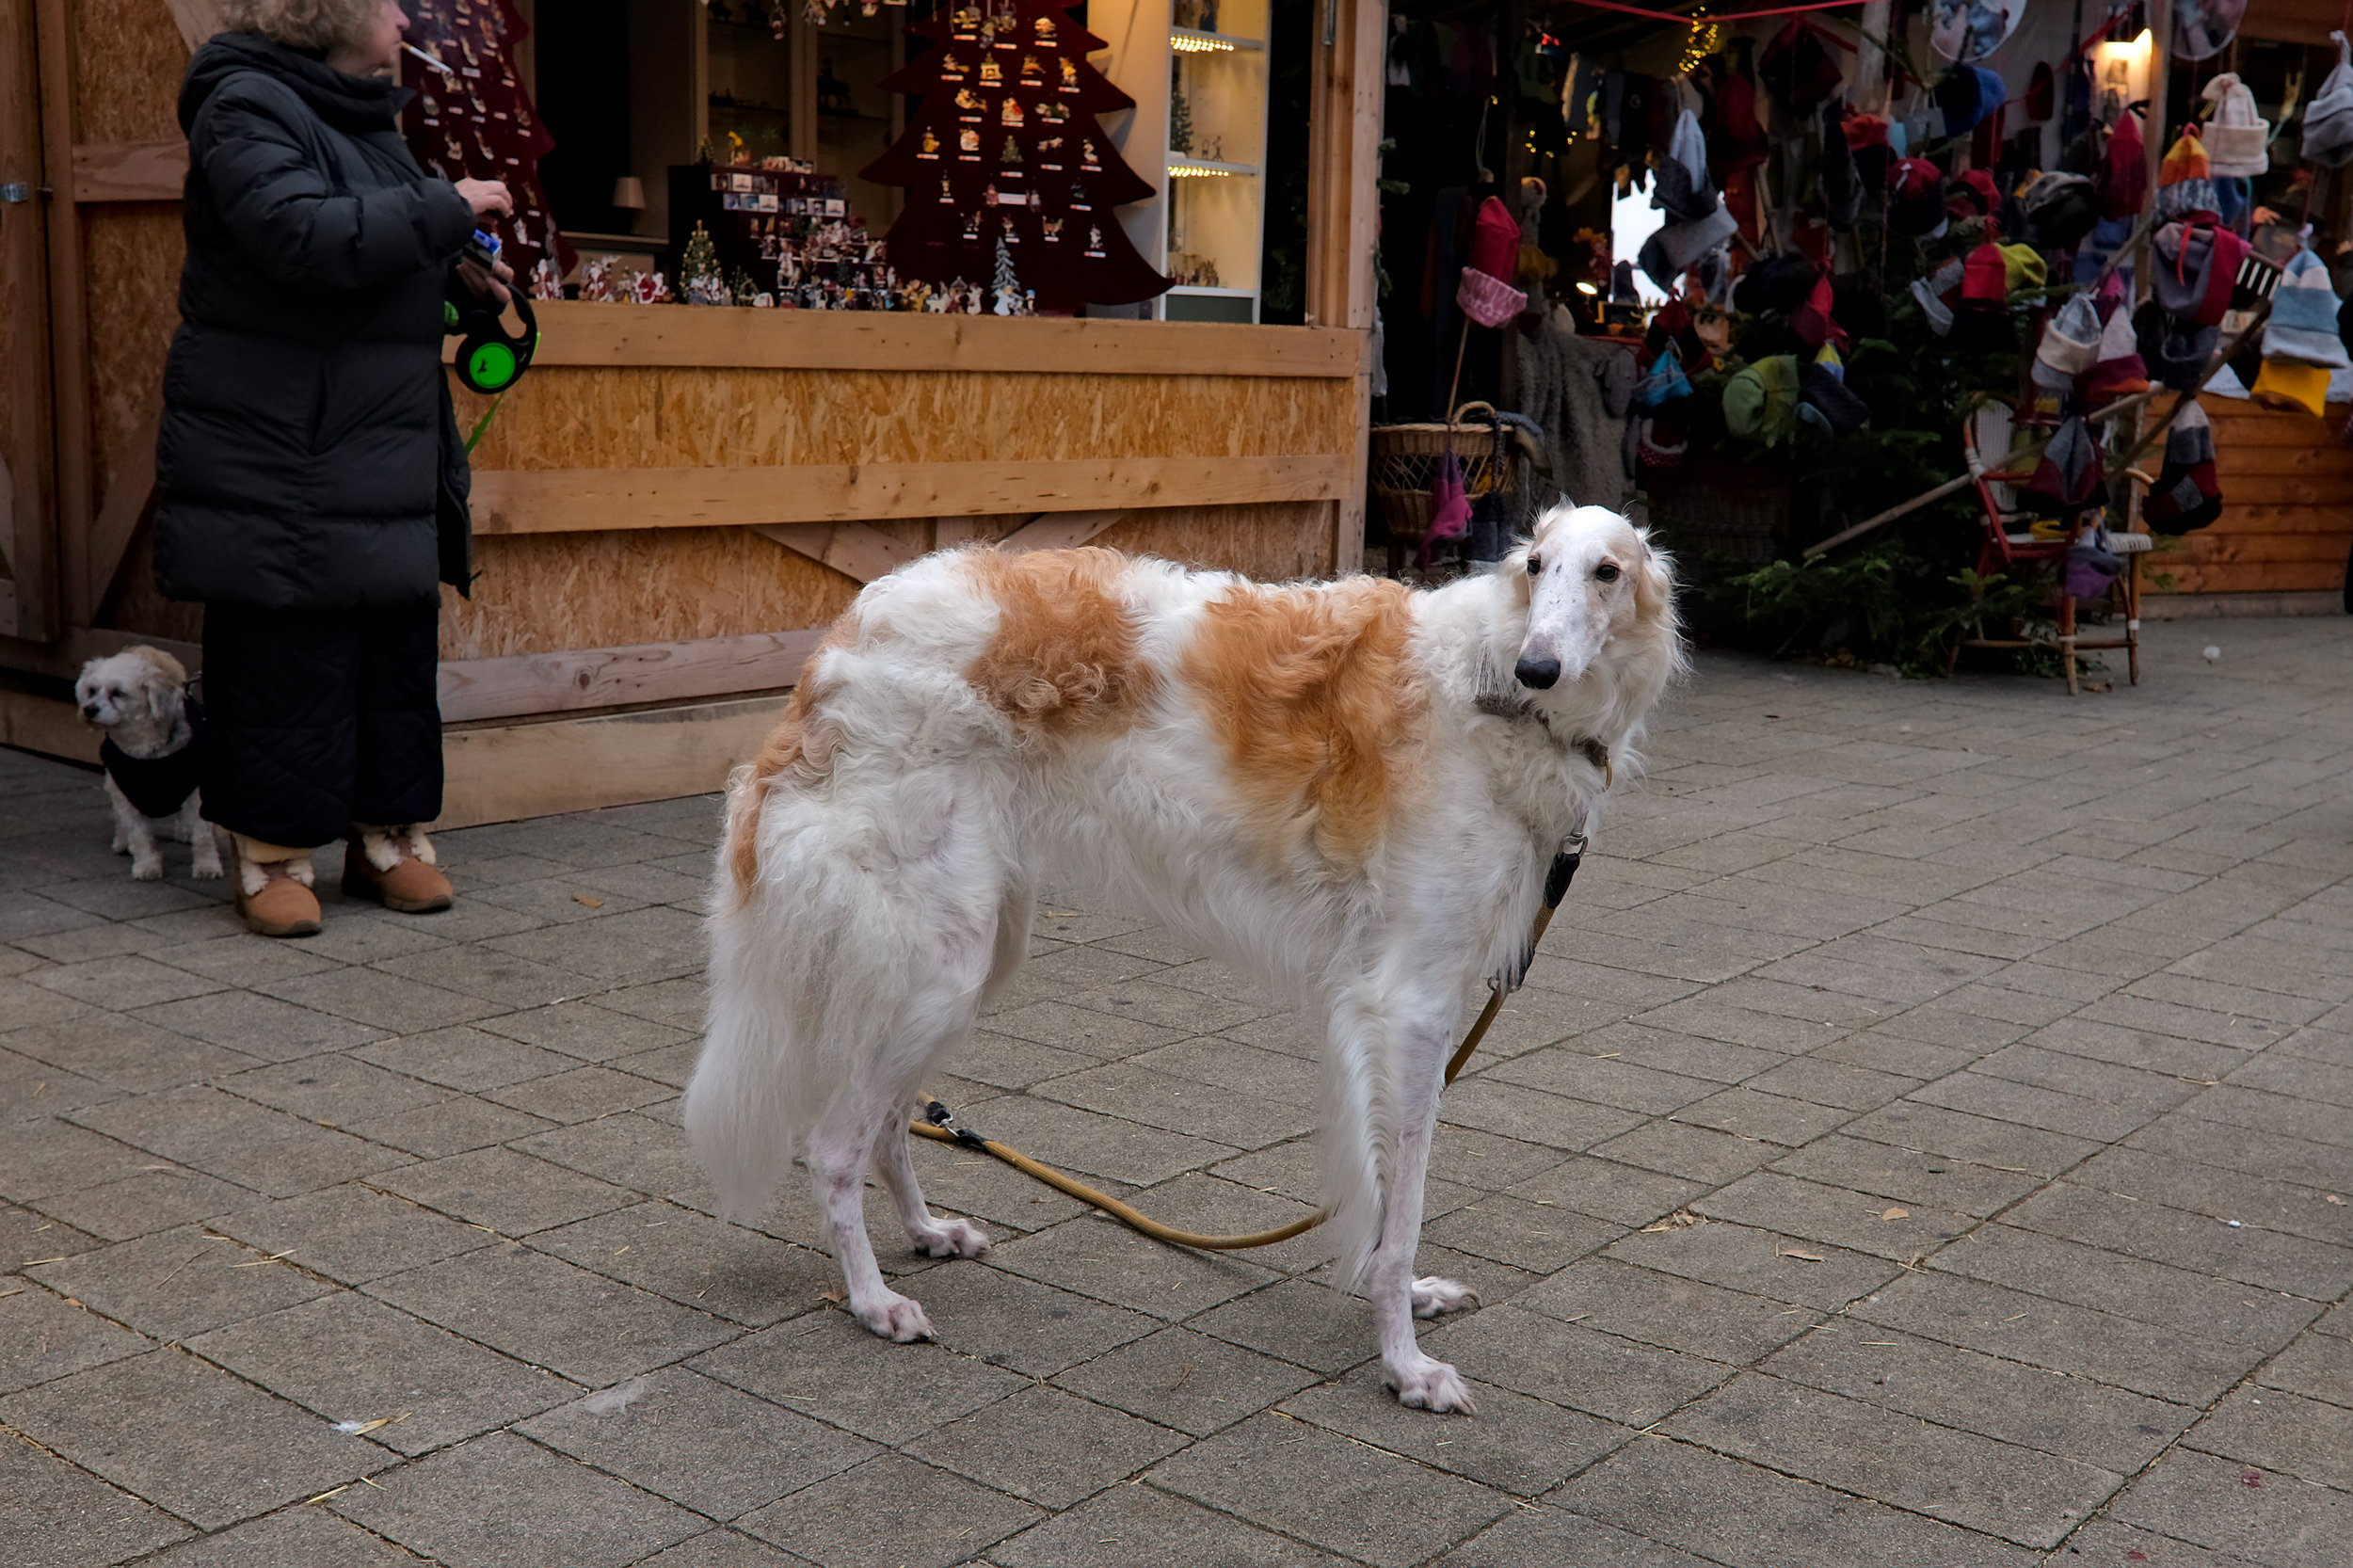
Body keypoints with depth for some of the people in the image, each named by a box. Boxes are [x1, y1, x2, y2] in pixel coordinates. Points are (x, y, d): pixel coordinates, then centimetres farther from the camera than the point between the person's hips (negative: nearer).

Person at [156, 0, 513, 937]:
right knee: (281, 658, -3)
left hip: (384, 455, 9)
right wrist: (447, 212, -18)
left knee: (398, 647, 10)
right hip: (278, 456, -9)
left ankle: (388, 835, 20)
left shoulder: (363, 115, 18)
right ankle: (271, 855, 8)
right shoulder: (246, 108, -10)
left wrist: (453, 273, 12)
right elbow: (305, 238, -26)